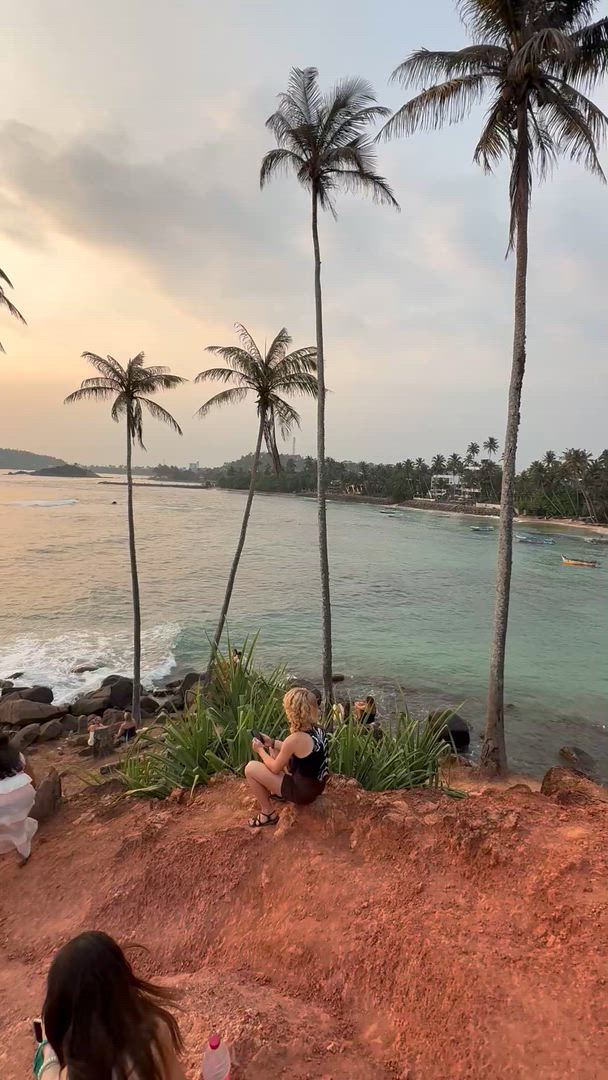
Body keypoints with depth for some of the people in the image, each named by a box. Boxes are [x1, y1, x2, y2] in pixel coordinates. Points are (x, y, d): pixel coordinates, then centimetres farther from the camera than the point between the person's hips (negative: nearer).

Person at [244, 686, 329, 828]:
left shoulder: (295, 738, -29)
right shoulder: (317, 729, -5)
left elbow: (275, 768, -12)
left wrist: (260, 750, 4)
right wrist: (272, 742, 13)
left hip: (303, 791, -8)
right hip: (317, 784, 8)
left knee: (250, 769, -3)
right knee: (275, 751, 22)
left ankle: (268, 814, 10)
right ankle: (277, 792, 36)